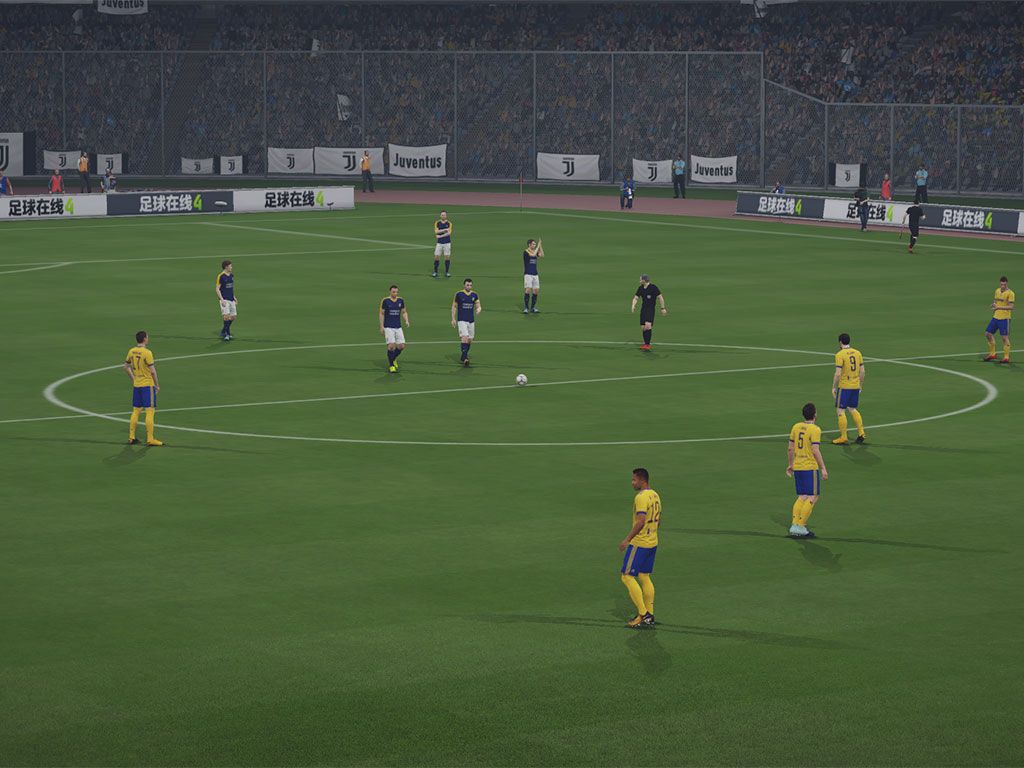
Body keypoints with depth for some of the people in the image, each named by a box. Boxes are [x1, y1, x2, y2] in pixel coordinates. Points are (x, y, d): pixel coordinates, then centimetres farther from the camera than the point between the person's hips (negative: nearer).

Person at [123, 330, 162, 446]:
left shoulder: (131, 351, 4)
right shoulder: (147, 352, -16)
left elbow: (126, 367, 14)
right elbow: (152, 371, -15)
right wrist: (157, 385, -4)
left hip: (136, 385, 7)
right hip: (148, 385, -7)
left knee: (136, 411, 14)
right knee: (150, 411, -3)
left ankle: (131, 437, 16)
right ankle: (150, 439, -4)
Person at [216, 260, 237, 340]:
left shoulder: (231, 275, 11)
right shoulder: (221, 276, -11)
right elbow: (217, 288, -11)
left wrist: (234, 297, 19)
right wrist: (222, 299, -18)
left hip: (231, 299, 7)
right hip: (224, 300, -7)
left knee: (233, 316, 7)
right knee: (226, 315, -16)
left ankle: (223, 331, 23)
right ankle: (227, 333, -6)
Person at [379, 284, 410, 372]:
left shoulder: (401, 300, 6)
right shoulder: (385, 300, -4)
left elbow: (404, 312, 16)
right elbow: (381, 314, 2)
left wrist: (406, 321, -3)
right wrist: (381, 327, -4)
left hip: (398, 327, 4)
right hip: (388, 327, -4)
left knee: (401, 346, -1)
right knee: (392, 345, -15)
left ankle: (393, 359, 28)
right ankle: (391, 366, -3)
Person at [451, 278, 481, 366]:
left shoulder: (474, 295, 5)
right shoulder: (459, 294, -3)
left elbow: (478, 306, 9)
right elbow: (454, 306, 5)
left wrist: (478, 309, -16)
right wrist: (453, 319, 0)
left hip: (471, 321, 4)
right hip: (461, 320, -4)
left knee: (469, 340, 8)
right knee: (465, 338, -19)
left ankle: (464, 356, 28)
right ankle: (465, 359, -24)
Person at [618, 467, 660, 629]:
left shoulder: (641, 497, -18)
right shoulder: (655, 495, 12)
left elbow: (641, 521, -26)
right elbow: (658, 520, 19)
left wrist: (627, 539, -22)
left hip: (639, 544, -9)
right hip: (652, 542, 10)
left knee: (627, 577, -4)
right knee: (644, 577, 14)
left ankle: (643, 614, -7)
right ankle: (649, 616, 15)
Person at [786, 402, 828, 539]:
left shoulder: (796, 427, 7)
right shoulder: (815, 430, -12)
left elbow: (790, 448, 11)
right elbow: (815, 451, -18)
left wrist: (790, 465, 23)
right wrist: (823, 468, -12)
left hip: (797, 467, 7)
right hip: (810, 467, -7)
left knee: (802, 497, 13)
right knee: (813, 497, 1)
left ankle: (795, 525, 4)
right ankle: (800, 526, -5)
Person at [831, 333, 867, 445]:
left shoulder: (840, 354, -13)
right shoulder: (857, 353, 7)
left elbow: (838, 374, -17)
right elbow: (862, 371, 10)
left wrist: (834, 387, -8)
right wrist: (860, 386, 20)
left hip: (844, 386, -7)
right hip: (856, 386, 7)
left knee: (840, 411, 2)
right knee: (852, 409, 21)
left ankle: (843, 437, 2)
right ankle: (861, 432, 16)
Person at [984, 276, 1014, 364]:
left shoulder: (1010, 293, -12)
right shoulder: (997, 291, 11)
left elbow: (1011, 307, -20)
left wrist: (999, 307, -29)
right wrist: (994, 304, -1)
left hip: (1004, 318, -8)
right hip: (996, 317, 8)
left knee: (1005, 337, -7)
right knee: (988, 334, 9)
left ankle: (1006, 358, 0)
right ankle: (992, 354, 23)